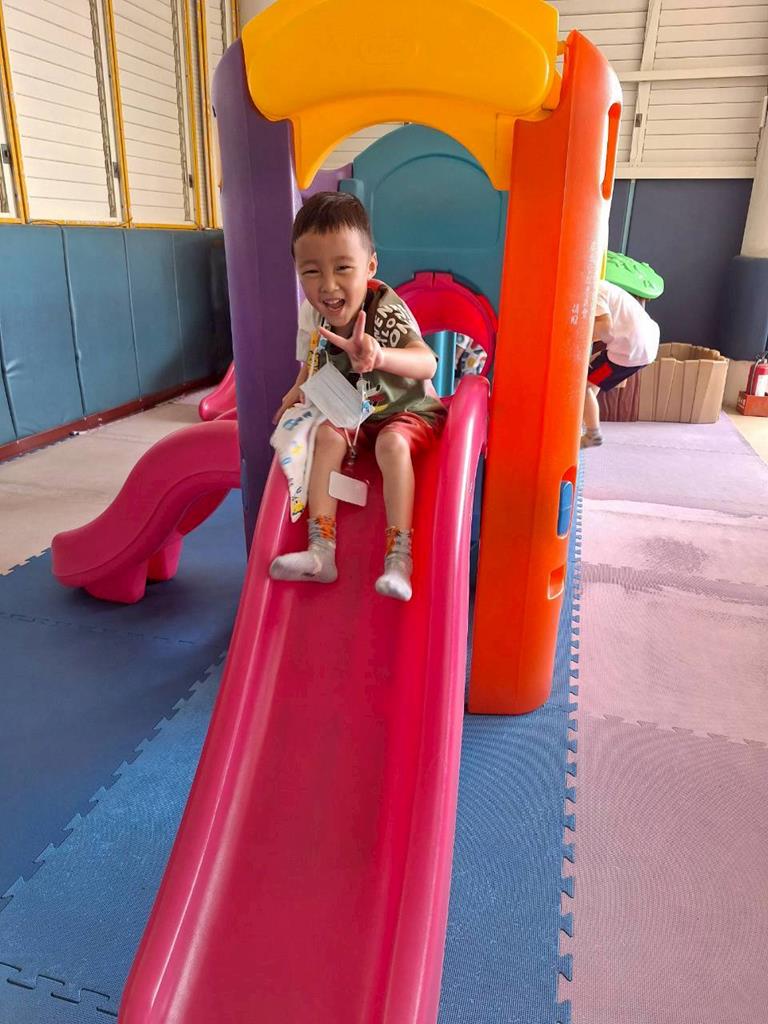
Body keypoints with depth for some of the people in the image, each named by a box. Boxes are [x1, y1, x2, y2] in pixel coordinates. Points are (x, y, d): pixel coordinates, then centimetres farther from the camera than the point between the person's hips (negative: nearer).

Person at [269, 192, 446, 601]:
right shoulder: (312, 315, -10)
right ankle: (321, 550, -23)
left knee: (392, 443, -32)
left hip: (408, 409, -5)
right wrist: (298, 390, -6)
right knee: (328, 434, -20)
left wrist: (378, 356, -59)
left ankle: (399, 556, -32)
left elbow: (427, 363, -42)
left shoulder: (386, 311, -27)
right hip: (351, 412, 5)